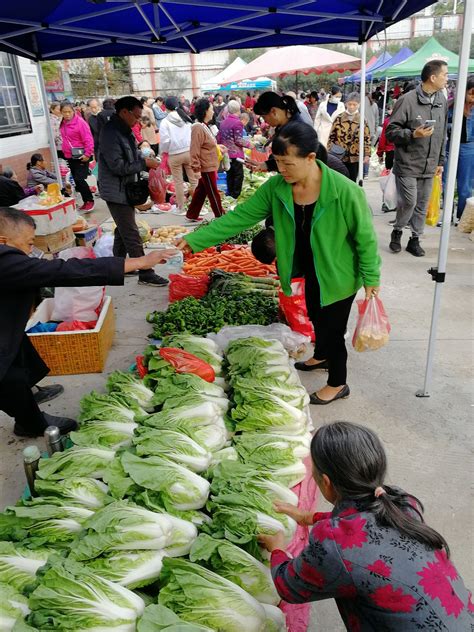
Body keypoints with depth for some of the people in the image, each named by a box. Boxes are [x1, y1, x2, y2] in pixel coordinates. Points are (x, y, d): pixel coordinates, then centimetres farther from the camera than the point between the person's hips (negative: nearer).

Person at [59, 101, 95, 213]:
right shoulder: (63, 124, 8)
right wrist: (65, 152, 15)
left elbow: (88, 139, -16)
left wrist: (87, 154, -20)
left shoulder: (80, 122, -13)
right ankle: (86, 202, 20)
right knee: (76, 180, 11)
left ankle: (90, 200, 2)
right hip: (70, 157, 8)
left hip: (81, 156, -8)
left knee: (79, 179, -12)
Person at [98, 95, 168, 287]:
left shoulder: (124, 131, 11)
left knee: (123, 230, 18)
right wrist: (144, 163, -18)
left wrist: (147, 162, 0)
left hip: (126, 189, 10)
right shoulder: (110, 133, -19)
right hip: (116, 191, -10)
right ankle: (145, 274, -2)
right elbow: (117, 166, -25)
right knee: (131, 234, -6)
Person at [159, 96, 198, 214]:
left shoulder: (165, 121, -7)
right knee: (194, 179, 7)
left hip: (174, 154, -3)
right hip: (189, 152, 3)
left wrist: (163, 151, 8)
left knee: (178, 182, 7)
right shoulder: (187, 118, 5)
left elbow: (164, 140, -10)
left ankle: (180, 207, 16)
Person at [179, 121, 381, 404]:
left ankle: (338, 384, 31)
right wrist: (195, 239, -21)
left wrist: (371, 277, -10)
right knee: (316, 317, 27)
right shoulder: (276, 187, -15)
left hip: (339, 275, -6)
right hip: (312, 273, 6)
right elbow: (240, 216, -14)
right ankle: (322, 356, 56)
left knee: (332, 328, 6)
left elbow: (365, 237, -18)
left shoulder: (345, 191, -29)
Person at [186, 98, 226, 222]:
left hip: (210, 166, 10)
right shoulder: (198, 128, -19)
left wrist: (218, 146, 18)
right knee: (213, 194, 1)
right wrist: (196, 168, -25)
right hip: (206, 167, -10)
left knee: (201, 191, 16)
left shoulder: (204, 126, 13)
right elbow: (194, 150, -23)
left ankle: (192, 215, 24)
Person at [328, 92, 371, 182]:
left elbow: (367, 138, 2)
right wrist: (329, 152, -1)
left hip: (355, 157, 0)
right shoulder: (339, 118, 2)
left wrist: (367, 154, -4)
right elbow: (332, 136, 3)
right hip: (339, 156, 0)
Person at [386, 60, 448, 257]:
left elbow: (443, 135, 18)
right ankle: (397, 231, 18)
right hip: (408, 164, -6)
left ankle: (415, 239, 22)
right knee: (409, 202, -8)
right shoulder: (407, 100, -10)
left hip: (429, 166, 6)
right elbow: (391, 131, -10)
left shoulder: (442, 101, 10)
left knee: (422, 204, 9)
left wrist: (440, 161, 17)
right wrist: (413, 134, -23)